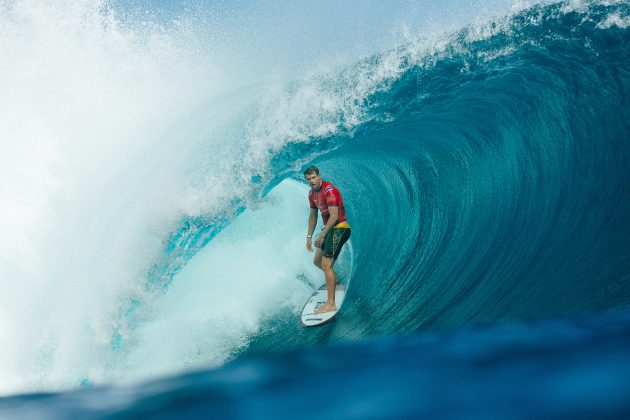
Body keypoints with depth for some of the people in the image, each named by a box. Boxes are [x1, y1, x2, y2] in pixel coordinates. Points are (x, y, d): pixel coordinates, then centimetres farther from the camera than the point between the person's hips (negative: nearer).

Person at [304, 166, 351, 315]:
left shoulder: (329, 190, -19)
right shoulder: (312, 193, 10)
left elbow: (334, 216, -23)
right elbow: (313, 216, 20)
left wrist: (322, 235, -22)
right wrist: (309, 236, 18)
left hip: (339, 229, -10)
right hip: (330, 229, 10)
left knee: (326, 264, -17)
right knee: (317, 261, 20)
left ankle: (330, 304, -19)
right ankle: (333, 281, 49)